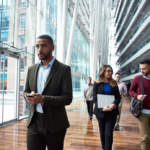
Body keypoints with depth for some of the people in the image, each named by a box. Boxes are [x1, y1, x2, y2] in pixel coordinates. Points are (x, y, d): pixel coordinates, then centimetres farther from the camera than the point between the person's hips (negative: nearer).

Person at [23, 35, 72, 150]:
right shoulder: (32, 69, 8)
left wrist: (43, 99, -24)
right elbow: (26, 91, 16)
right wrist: (28, 96, -9)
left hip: (55, 124, -3)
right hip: (34, 122, 3)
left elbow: (68, 98, -11)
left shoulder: (64, 69, -7)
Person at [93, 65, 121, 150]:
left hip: (112, 111, 0)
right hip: (100, 111, 0)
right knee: (102, 132, 13)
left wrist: (114, 104, -21)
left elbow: (118, 97, 1)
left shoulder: (114, 83, 5)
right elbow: (95, 98, -4)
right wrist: (102, 108, -21)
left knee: (109, 133, -6)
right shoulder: (97, 84, 0)